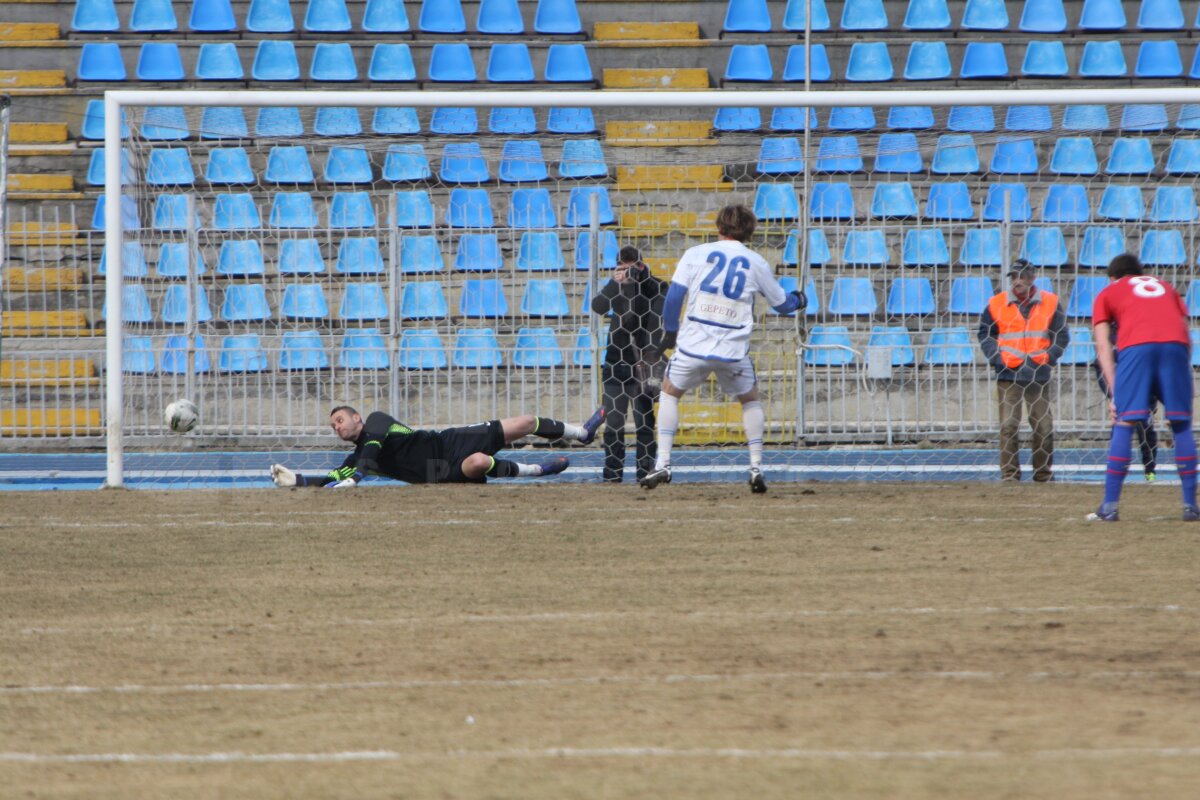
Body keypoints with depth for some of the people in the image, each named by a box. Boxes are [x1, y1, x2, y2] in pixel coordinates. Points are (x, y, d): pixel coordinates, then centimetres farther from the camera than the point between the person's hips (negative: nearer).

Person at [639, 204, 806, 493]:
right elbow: (782, 303, 19)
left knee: (670, 392, 21)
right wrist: (799, 300, 41)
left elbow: (674, 296, -2)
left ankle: (663, 463, 9)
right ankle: (756, 467, 13)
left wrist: (669, 331, 11)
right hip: (734, 350, 1)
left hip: (693, 346, -1)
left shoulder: (696, 253, 4)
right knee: (750, 399, 24)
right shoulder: (756, 263, 8)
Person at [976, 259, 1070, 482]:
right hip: (1009, 375, -1)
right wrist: (997, 357, -4)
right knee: (1008, 426, -8)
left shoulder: (1050, 303, 4)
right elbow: (985, 335, 11)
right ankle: (1009, 474, -5)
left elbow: (1062, 335, 11)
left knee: (1044, 426, 2)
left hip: (1039, 375, 1)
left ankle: (1043, 473, 13)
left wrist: (1049, 355, -5)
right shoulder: (997, 304, 4)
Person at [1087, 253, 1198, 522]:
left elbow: (1103, 346, 13)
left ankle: (1109, 507, -5)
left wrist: (1115, 393, 8)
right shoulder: (1166, 287, 35)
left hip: (1135, 347, -2)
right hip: (1176, 346, 2)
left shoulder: (1107, 293, 27)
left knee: (1123, 424, 0)